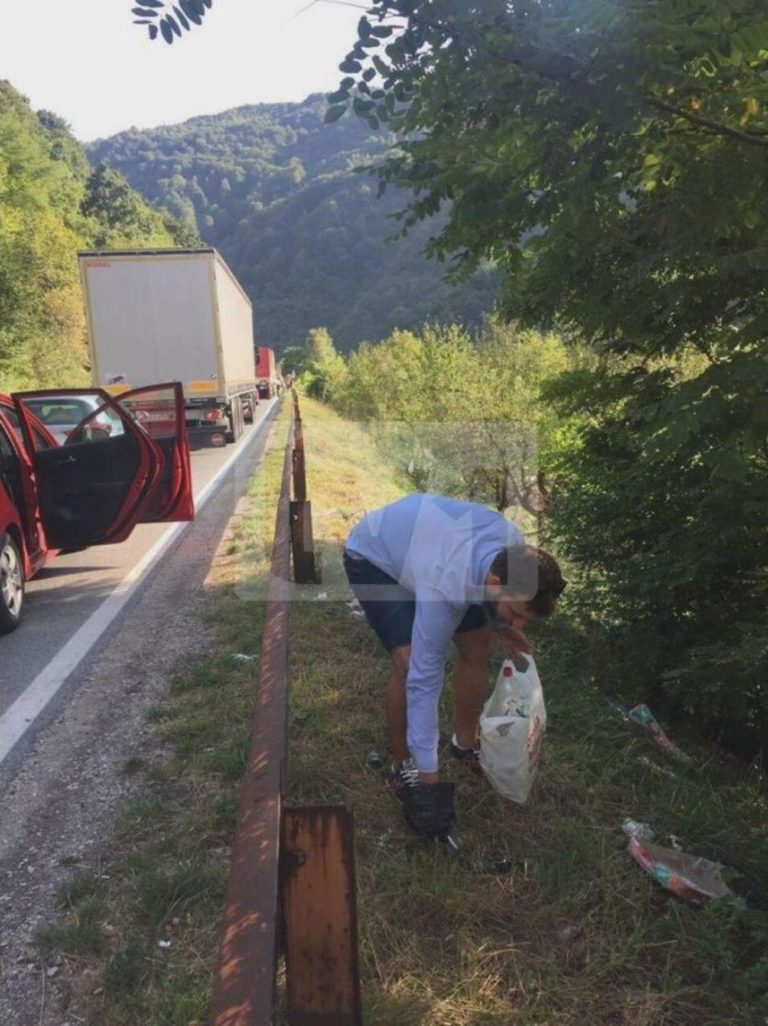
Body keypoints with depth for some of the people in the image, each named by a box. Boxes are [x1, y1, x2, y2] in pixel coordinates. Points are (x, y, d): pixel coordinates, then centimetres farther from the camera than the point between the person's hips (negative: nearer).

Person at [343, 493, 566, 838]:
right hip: (373, 556, -6)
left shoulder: (517, 547, -26)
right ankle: (402, 765, 1)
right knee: (409, 663, -22)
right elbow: (423, 683, -35)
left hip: (427, 536, 6)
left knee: (477, 647, 1)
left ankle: (465, 742, 24)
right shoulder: (443, 592, -43)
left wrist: (500, 627, -12)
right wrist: (428, 775, -30)